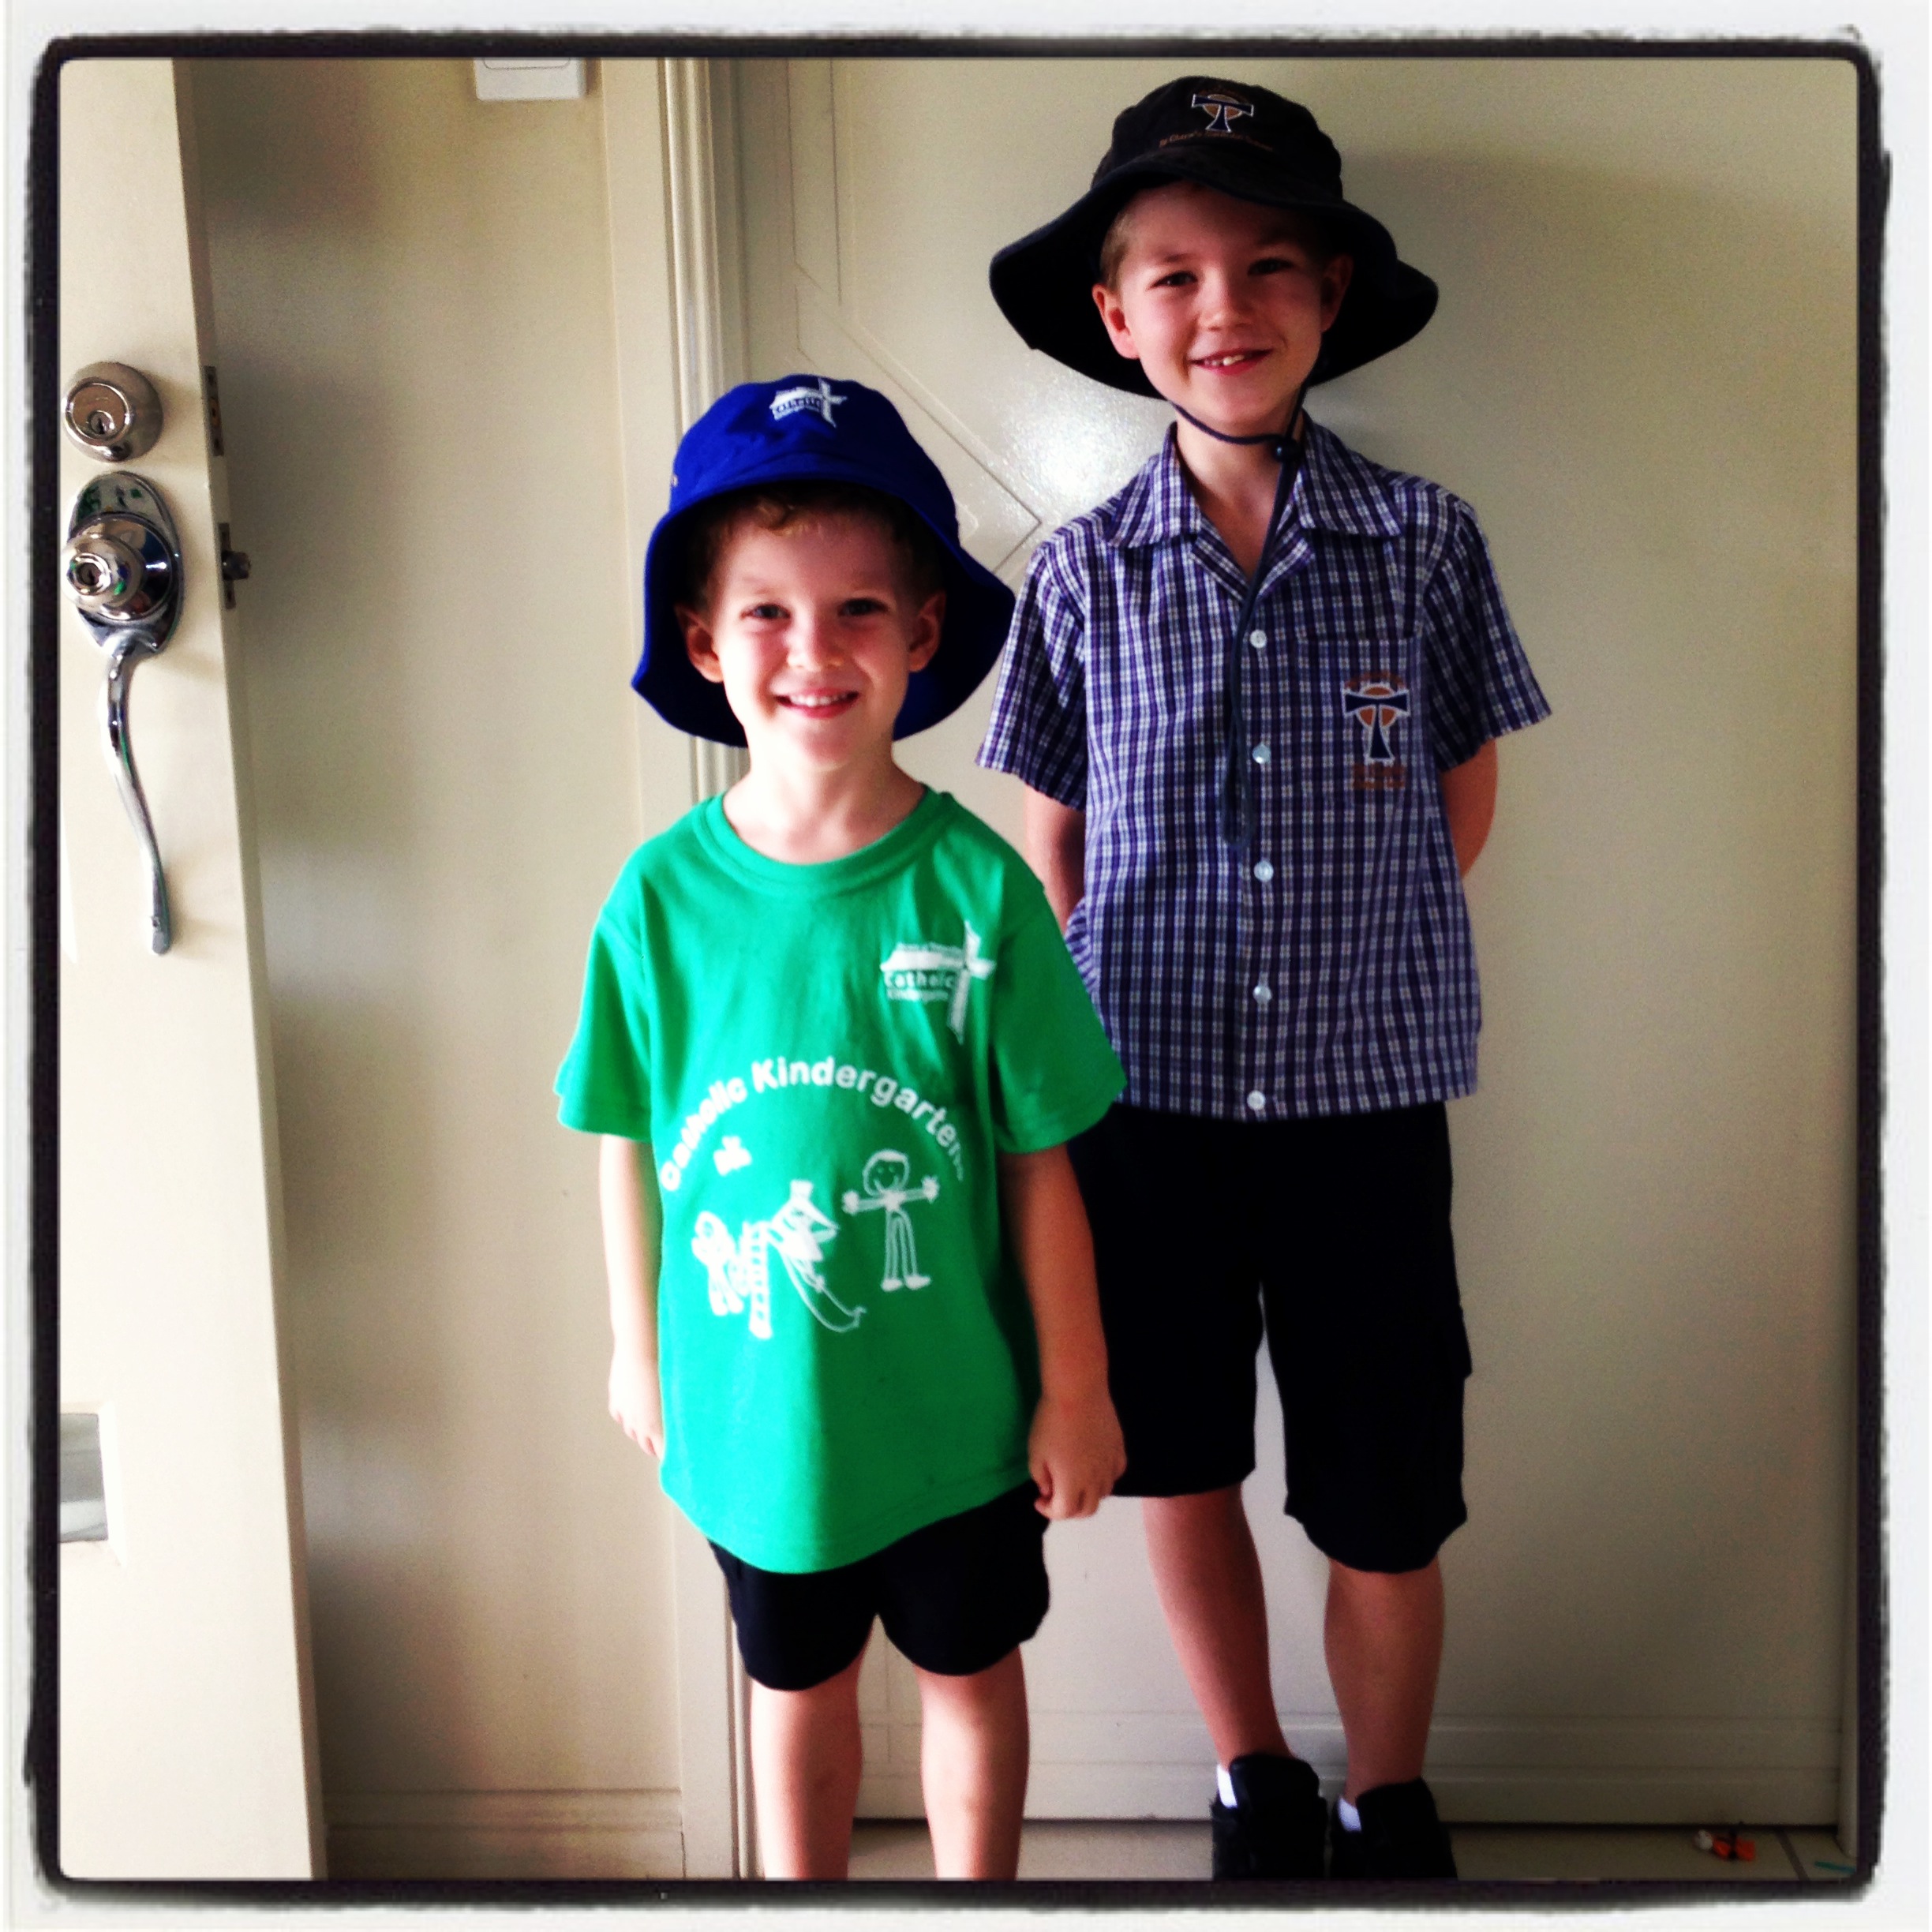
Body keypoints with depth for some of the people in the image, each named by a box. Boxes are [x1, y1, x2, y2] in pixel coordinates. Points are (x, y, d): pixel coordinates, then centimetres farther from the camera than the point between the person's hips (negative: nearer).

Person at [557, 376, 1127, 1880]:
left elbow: (1040, 1162, -10)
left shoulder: (977, 886, -16)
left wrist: (1074, 1389, -4)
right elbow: (629, 1147, 0)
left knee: (970, 1670, 21)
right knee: (798, 1683, 23)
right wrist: (638, 1350, 8)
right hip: (752, 1400, 1)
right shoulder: (662, 897, -12)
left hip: (955, 1405, -1)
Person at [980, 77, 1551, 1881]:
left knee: (1385, 1517, 8)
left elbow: (1462, 807, 9)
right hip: (1145, 1100, 1)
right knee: (1182, 1468, 16)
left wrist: (1343, 962, 4)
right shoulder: (1082, 570, -2)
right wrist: (1076, 1058, 1)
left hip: (1361, 1101, -1)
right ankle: (1254, 1786, 41)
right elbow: (1052, 854, 5)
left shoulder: (1425, 541, -4)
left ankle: (1386, 1813, 37)